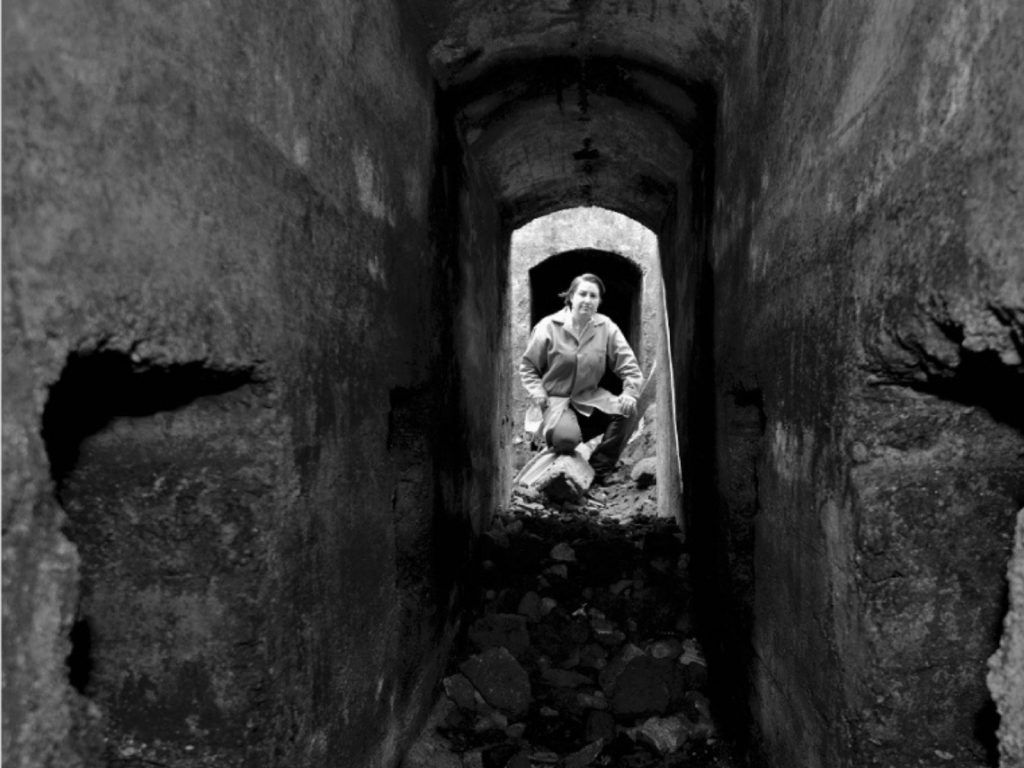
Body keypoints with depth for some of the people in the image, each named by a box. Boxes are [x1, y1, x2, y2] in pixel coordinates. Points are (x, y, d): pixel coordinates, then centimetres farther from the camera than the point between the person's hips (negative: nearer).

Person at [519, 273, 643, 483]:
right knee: (566, 439, -32)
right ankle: (550, 429, 11)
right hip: (556, 399, -3)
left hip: (590, 396, 4)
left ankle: (598, 473, -6)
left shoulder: (606, 327, -1)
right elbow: (527, 366, 2)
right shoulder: (549, 327, -7)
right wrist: (537, 391, -14)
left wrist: (630, 392, -19)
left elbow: (628, 364, -2)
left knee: (621, 411, -25)